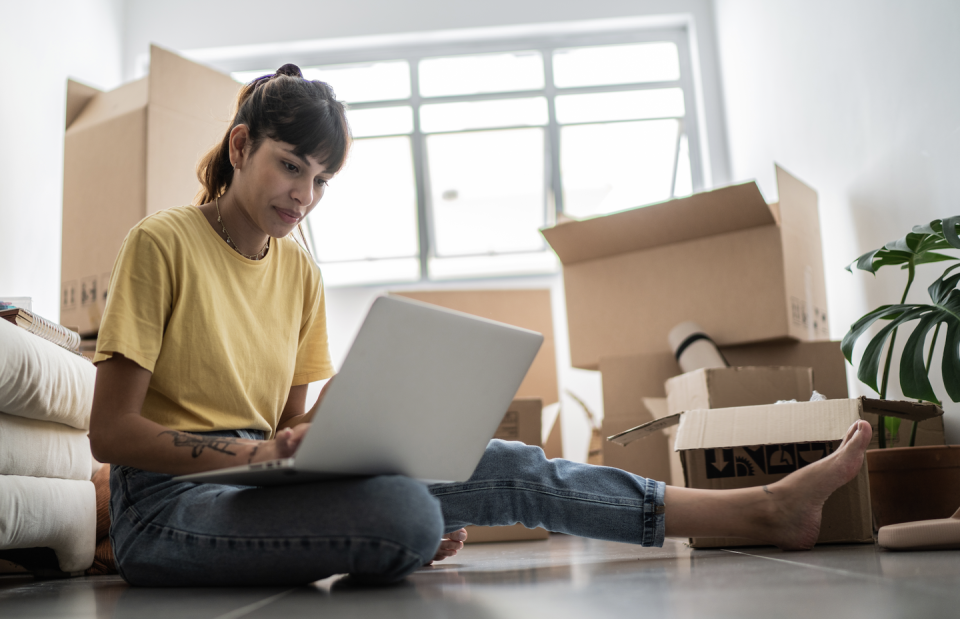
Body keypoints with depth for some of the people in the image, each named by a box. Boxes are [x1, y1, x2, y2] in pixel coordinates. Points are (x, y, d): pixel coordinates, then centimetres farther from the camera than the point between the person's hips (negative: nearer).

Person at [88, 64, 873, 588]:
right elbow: (111, 431, -13)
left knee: (497, 467, -13)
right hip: (172, 503, -4)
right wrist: (248, 450, -26)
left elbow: (287, 423, 11)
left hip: (261, 483, 5)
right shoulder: (160, 245, -8)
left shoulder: (299, 269, 10)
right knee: (404, 515, -34)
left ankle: (761, 509, -8)